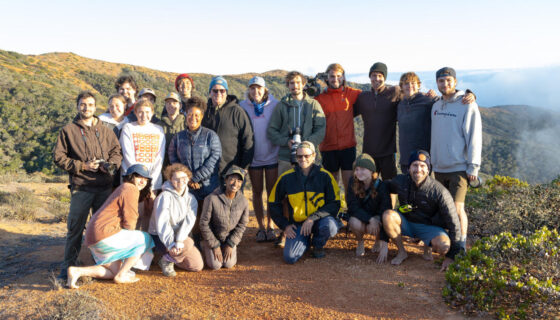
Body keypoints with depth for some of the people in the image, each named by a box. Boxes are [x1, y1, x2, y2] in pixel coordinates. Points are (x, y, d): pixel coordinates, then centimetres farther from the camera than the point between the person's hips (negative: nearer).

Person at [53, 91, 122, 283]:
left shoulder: (105, 130, 13)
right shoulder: (68, 131, 4)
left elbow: (117, 151, 12)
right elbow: (58, 157, 0)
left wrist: (111, 164, -9)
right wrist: (82, 166, -10)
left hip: (104, 187, 3)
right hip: (81, 188, -3)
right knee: (75, 228, -1)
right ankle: (68, 267, 10)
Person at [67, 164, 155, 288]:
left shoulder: (123, 188, 23)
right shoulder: (130, 189, -10)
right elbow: (129, 222, -14)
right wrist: (129, 238, 5)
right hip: (106, 235, -10)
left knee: (115, 271, 18)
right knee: (145, 239, 0)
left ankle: (77, 271, 5)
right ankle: (121, 276, 0)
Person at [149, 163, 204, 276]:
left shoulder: (191, 199, -1)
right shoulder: (164, 197, -16)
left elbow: (189, 221, -15)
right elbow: (162, 223, -23)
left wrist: (179, 240, -31)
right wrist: (171, 243, -34)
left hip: (181, 237, 6)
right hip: (160, 238, -6)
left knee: (198, 266, -2)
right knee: (189, 243, -32)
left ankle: (170, 256, 19)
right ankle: (166, 260, -5)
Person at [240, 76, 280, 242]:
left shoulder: (274, 105, -3)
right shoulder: (243, 106, 0)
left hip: (272, 155, -1)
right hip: (254, 157, 1)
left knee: (272, 191, 4)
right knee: (257, 192, 7)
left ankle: (270, 226, 15)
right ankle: (261, 227, 17)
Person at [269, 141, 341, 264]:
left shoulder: (324, 176, -8)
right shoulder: (286, 177, -3)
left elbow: (335, 204, -9)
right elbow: (273, 204, 8)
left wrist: (313, 218, -20)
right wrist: (285, 225, 0)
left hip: (319, 220, -1)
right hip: (297, 224, 1)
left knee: (330, 227, -35)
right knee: (290, 258, -18)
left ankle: (318, 245, 2)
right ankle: (306, 240, 18)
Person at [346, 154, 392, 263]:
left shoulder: (381, 186, -22)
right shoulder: (353, 183, -16)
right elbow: (352, 207, -18)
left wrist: (384, 245, -35)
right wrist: (370, 219, -36)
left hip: (377, 217, -1)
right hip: (360, 217, 1)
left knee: (373, 228, -34)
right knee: (354, 222, -33)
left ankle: (378, 241, 4)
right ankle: (360, 242, 1)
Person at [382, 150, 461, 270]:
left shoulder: (439, 191, -23)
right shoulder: (400, 181, -13)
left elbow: (454, 224, -17)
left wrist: (451, 256, -16)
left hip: (429, 227, -2)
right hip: (406, 222, 3)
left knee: (444, 245, -33)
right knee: (388, 216, -29)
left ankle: (427, 247, 6)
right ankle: (401, 252, -7)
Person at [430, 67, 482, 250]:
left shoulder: (467, 105, -7)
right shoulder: (436, 106, 12)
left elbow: (474, 137, -10)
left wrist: (473, 166, -13)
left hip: (459, 168, -6)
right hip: (439, 167, 6)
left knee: (457, 207, -11)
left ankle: (461, 247, 1)